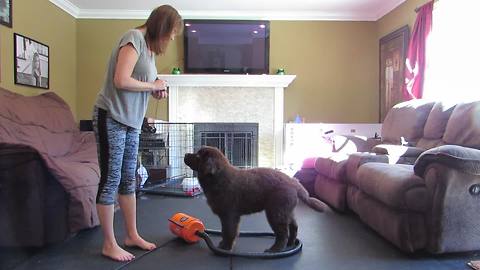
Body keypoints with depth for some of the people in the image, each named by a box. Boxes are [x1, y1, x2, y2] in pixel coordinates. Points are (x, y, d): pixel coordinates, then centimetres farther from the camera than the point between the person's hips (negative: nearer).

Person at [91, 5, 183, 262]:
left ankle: (132, 235, 24)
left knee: (128, 180, 13)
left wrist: (155, 91, 1)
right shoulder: (134, 38, -12)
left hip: (131, 121, 9)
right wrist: (153, 86, -10)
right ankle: (109, 244, 11)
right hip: (111, 118, -9)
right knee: (110, 180, -1)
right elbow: (121, 81, -22)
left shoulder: (149, 46, 15)